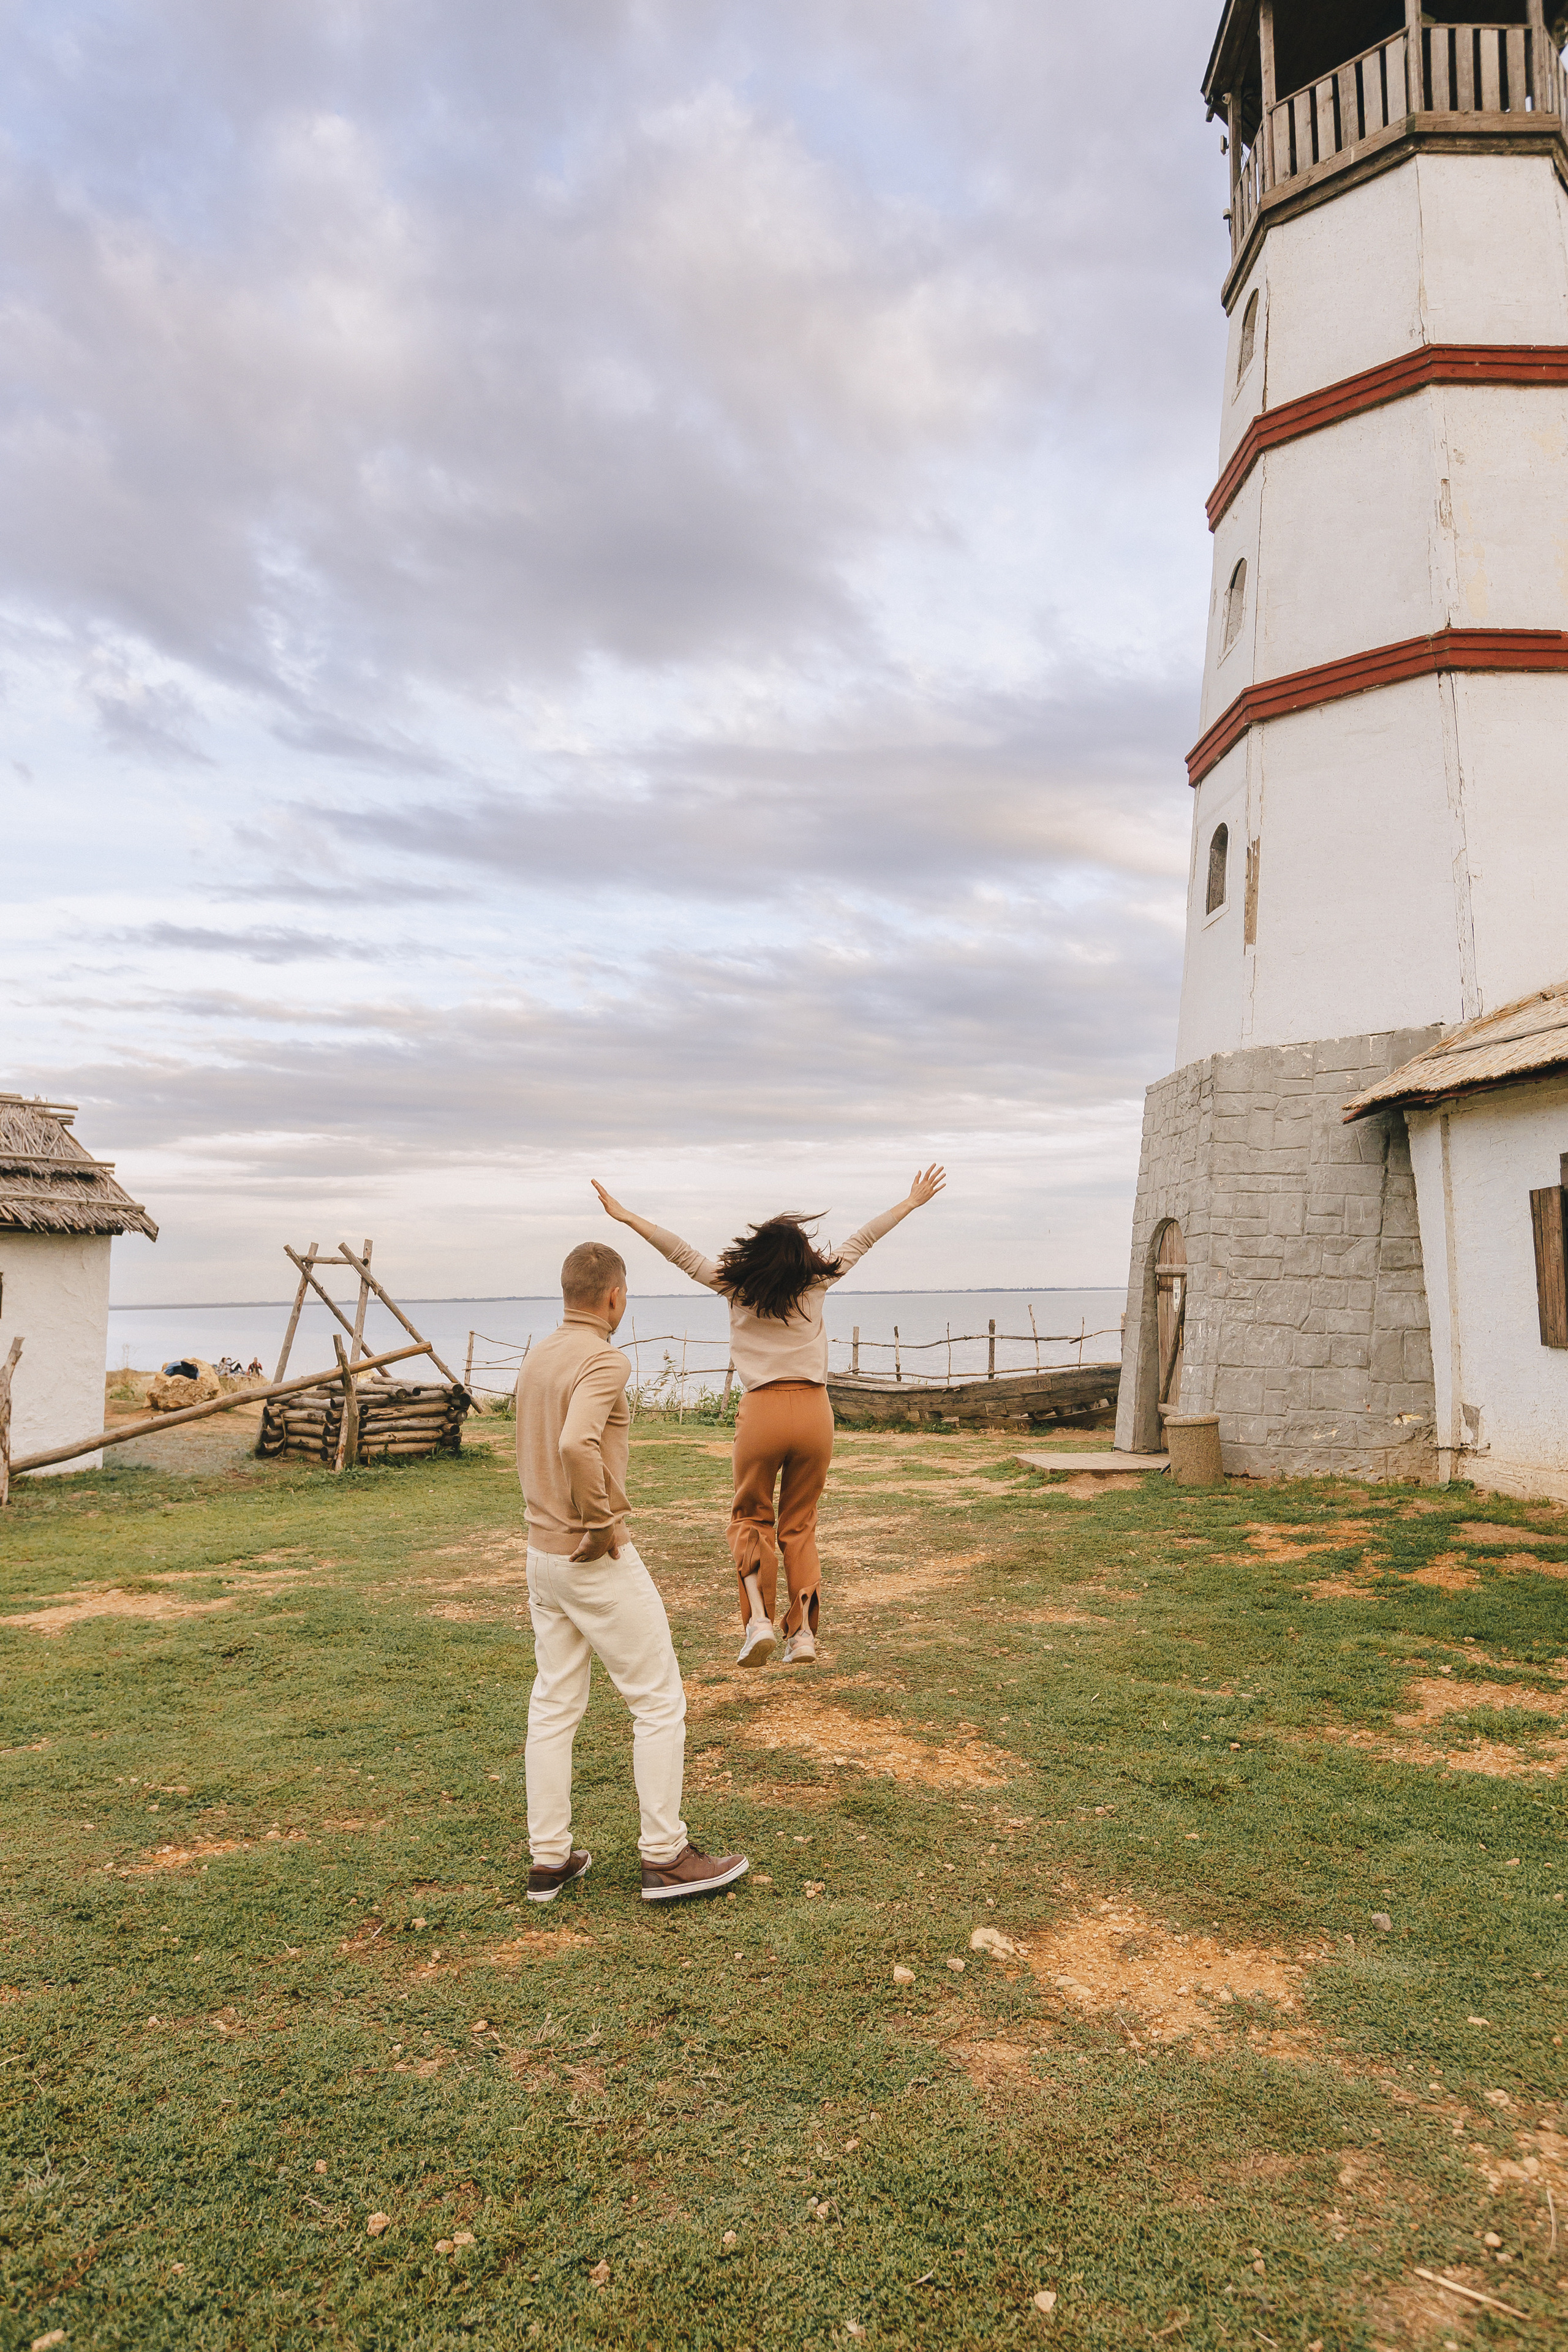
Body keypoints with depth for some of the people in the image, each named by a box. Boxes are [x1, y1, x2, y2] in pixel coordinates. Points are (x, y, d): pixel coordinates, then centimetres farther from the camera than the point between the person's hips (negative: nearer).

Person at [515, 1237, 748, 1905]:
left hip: (542, 1553, 9)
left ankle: (549, 1860, 22)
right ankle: (664, 1856, 11)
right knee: (659, 1700, 4)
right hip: (597, 1559, -9)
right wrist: (602, 1523, -23)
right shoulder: (604, 1361, -18)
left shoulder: (537, 1357, 10)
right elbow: (576, 1445, -35)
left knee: (553, 1706, 14)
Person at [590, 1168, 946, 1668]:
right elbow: (863, 1239, 9)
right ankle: (803, 1632, 8)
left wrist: (626, 1216, 9)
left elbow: (680, 1251, 2)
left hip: (762, 1411, -1)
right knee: (800, 1524, 14)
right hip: (814, 1410, 1)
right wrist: (913, 1201, 20)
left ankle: (758, 1620, -4)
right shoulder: (815, 1284, 0)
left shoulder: (737, 1286, -3)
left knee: (750, 1518, 15)